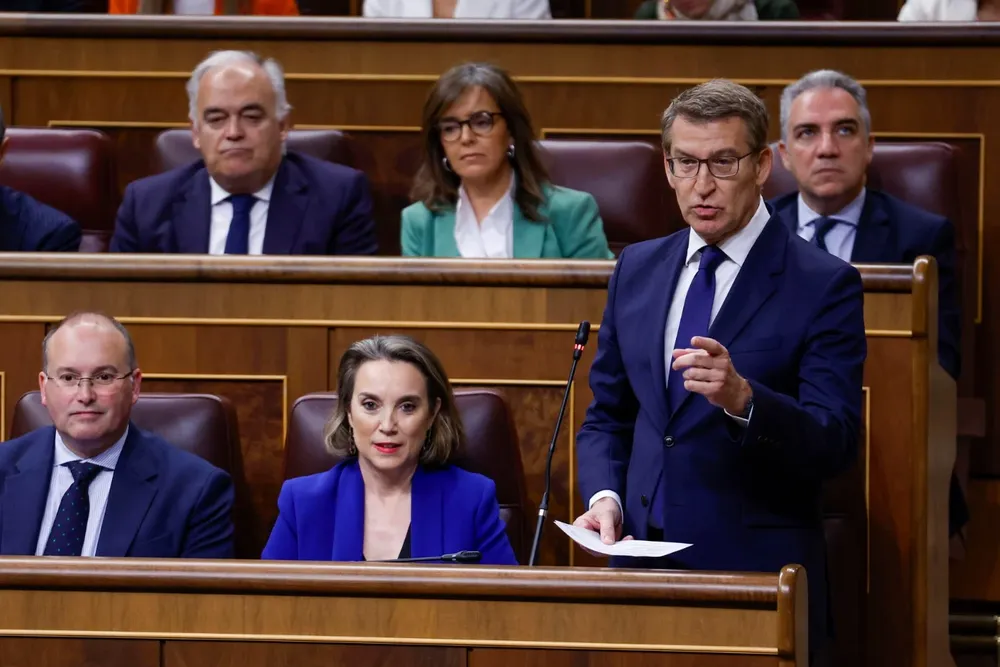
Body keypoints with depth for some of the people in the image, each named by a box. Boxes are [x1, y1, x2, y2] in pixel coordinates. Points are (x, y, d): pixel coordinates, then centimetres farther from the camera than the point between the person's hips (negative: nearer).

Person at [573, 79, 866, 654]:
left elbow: (835, 445, -14)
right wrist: (604, 496, -3)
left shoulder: (824, 284, -7)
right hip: (642, 558, 4)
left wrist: (742, 398, -30)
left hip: (756, 571, -4)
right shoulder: (637, 268, 10)